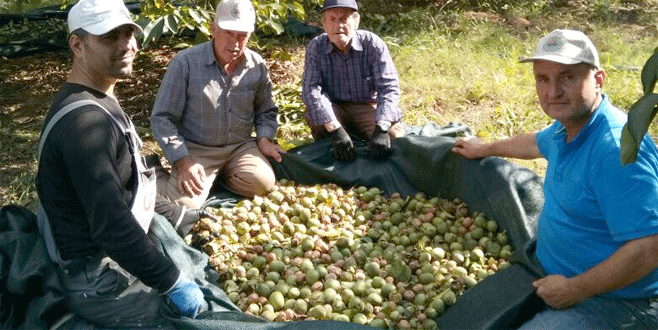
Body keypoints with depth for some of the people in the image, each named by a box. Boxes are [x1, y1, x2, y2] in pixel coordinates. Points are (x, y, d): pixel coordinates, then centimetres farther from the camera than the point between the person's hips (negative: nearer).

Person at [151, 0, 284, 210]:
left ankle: (222, 175, 10)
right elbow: (162, 118, -10)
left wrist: (264, 138, -3)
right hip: (196, 149, -3)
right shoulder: (186, 62, -12)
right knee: (184, 203, -22)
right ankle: (159, 176, 14)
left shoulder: (256, 65, 1)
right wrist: (183, 161, -18)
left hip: (240, 146, 4)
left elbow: (266, 110, 17)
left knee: (263, 183, -21)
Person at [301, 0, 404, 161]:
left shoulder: (373, 44, -14)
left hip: (367, 107, 0)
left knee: (395, 135, -26)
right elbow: (311, 89, -21)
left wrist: (381, 129, -37)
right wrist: (335, 129, -37)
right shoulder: (316, 47, -11)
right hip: (333, 110, 1)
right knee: (313, 113, -31)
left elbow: (389, 88, -20)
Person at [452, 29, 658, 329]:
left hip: (611, 302, -9)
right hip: (560, 280, 9)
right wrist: (485, 149, 40)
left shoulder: (616, 149, -29)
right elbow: (537, 143, 27)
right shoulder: (567, 127, 2)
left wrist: (574, 289, -22)